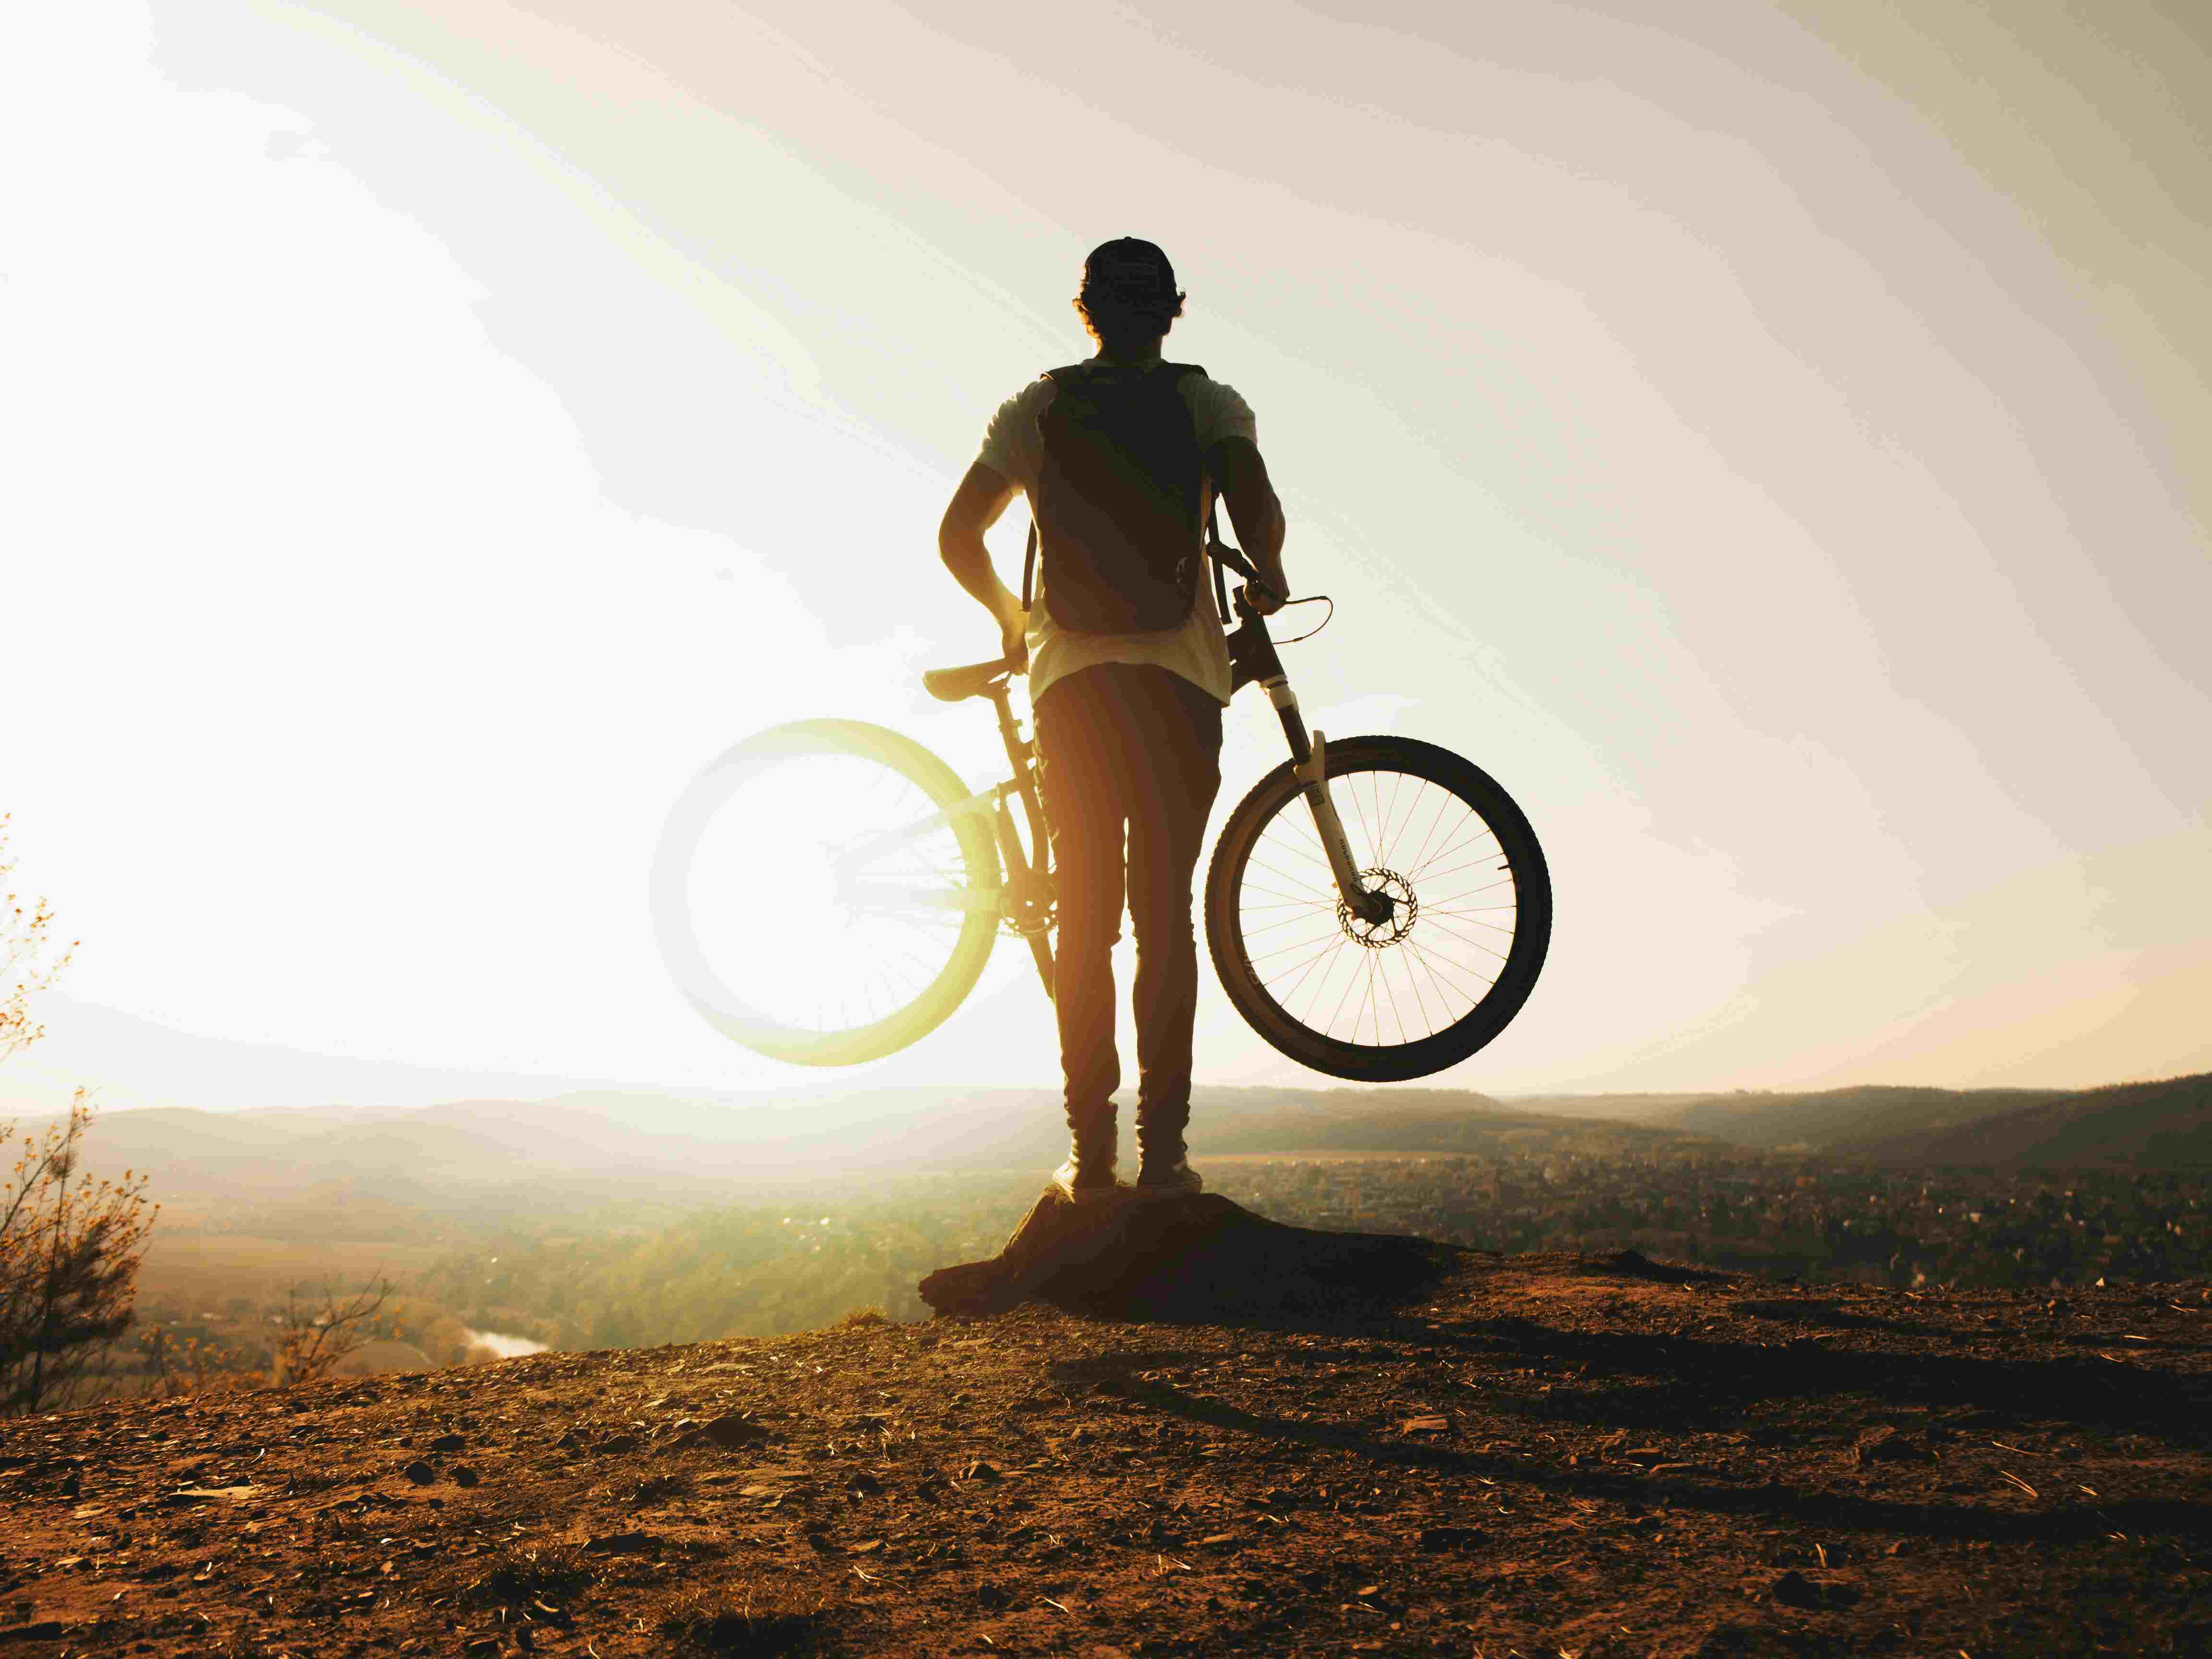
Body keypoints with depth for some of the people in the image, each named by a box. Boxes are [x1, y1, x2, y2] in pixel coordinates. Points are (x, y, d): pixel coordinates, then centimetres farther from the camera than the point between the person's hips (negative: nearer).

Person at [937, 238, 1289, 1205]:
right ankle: (1162, 1152, 1)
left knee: (1084, 918, 6)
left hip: (1072, 679, 1)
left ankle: (1090, 1152, 4)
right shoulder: (1209, 403, 6)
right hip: (1180, 677, -1)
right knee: (1165, 917, 3)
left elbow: (957, 537, 6)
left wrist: (1009, 616, 23)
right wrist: (1268, 578, 10)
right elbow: (1257, 505, -12)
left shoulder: (1037, 408, 10)